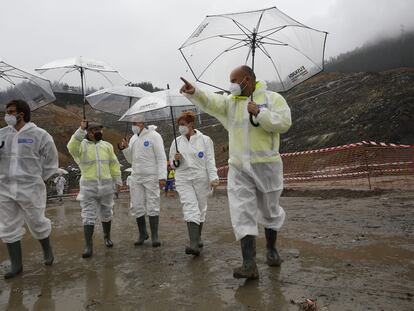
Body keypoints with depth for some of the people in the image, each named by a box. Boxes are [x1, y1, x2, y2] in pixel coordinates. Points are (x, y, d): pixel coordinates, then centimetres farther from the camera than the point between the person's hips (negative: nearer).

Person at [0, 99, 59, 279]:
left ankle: (47, 252, 34)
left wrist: (39, 179, 4)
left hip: (30, 189, -4)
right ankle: (16, 265, 24)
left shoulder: (39, 135, -5)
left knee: (37, 223, 8)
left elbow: (51, 162, 3)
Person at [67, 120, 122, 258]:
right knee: (89, 216, -4)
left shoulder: (107, 146, 8)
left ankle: (107, 237, 34)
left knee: (106, 213, 14)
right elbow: (72, 147, -25)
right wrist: (81, 129, -31)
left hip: (106, 185, 3)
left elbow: (113, 164, 9)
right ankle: (88, 246, 0)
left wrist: (118, 180, 5)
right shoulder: (81, 145, 0)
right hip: (88, 186, -3)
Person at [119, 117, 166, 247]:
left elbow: (161, 158, -12)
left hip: (151, 177, -6)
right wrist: (125, 149, 0)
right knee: (137, 207, 6)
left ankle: (154, 236, 5)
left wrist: (162, 177, -19)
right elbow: (131, 160, 18)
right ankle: (142, 234, 21)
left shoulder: (154, 136, -8)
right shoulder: (133, 138, 13)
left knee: (153, 206, -3)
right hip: (136, 177, 6)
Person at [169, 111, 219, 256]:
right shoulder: (177, 142, 9)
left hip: (201, 179, 0)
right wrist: (176, 160, -8)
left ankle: (198, 238, 31)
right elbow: (173, 163, 16)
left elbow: (210, 161, -1)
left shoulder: (205, 140, 1)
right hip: (183, 180, 1)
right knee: (190, 209, -14)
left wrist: (213, 178, -14)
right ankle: (194, 244, -21)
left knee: (201, 208, 10)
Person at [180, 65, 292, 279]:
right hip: (238, 167, 3)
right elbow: (210, 101, -8)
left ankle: (271, 249, 39)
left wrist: (259, 113, -17)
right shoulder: (231, 102, 10)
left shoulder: (272, 98, 0)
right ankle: (249, 265, -4)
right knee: (242, 215, -7)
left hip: (266, 165, -2)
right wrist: (193, 92, -26)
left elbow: (284, 123, -14)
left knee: (269, 211, 14)